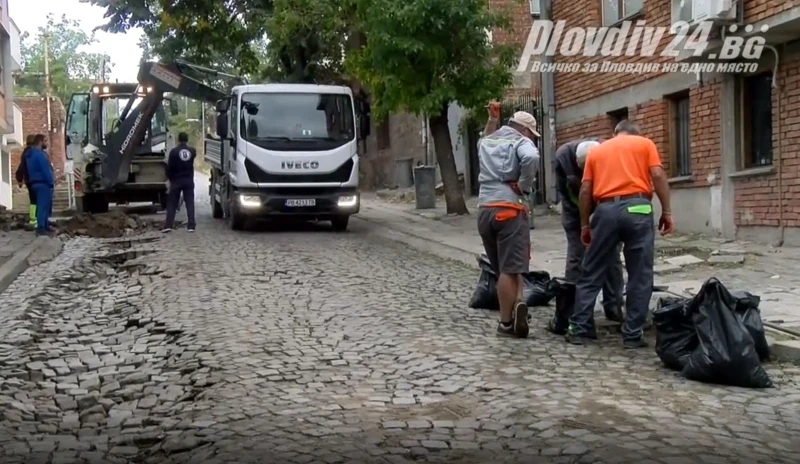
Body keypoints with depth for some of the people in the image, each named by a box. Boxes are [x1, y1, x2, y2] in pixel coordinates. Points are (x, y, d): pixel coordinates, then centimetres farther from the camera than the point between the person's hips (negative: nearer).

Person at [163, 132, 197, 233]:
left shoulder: (174, 151, -10)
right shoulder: (192, 150, 1)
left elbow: (170, 167, -7)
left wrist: (170, 179, 7)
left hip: (176, 180, -2)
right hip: (189, 180, 2)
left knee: (172, 203, 5)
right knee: (190, 203, 2)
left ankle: (168, 226, -2)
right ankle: (191, 226, -6)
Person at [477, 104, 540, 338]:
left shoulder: (486, 142, 20)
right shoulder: (521, 142, 0)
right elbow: (531, 158, -24)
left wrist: (491, 120, 41)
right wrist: (525, 186, -12)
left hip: (485, 209, 6)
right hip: (509, 209, -6)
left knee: (503, 268, 11)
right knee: (510, 267, -5)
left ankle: (507, 321, 6)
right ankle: (508, 319, -11)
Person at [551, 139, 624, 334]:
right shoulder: (563, 155, -27)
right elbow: (563, 191, -15)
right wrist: (583, 220, -17)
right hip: (576, 212, -1)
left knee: (611, 256, 1)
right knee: (576, 259, -6)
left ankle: (613, 306, 12)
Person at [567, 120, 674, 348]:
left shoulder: (596, 150, 21)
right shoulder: (645, 143, 16)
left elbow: (585, 190, 12)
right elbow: (658, 176, 1)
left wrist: (585, 224, 17)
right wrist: (666, 211, 3)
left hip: (606, 210, 2)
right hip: (637, 208, -2)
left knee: (592, 273, 10)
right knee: (640, 276, 5)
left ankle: (578, 329, 12)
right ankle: (633, 334, 6)